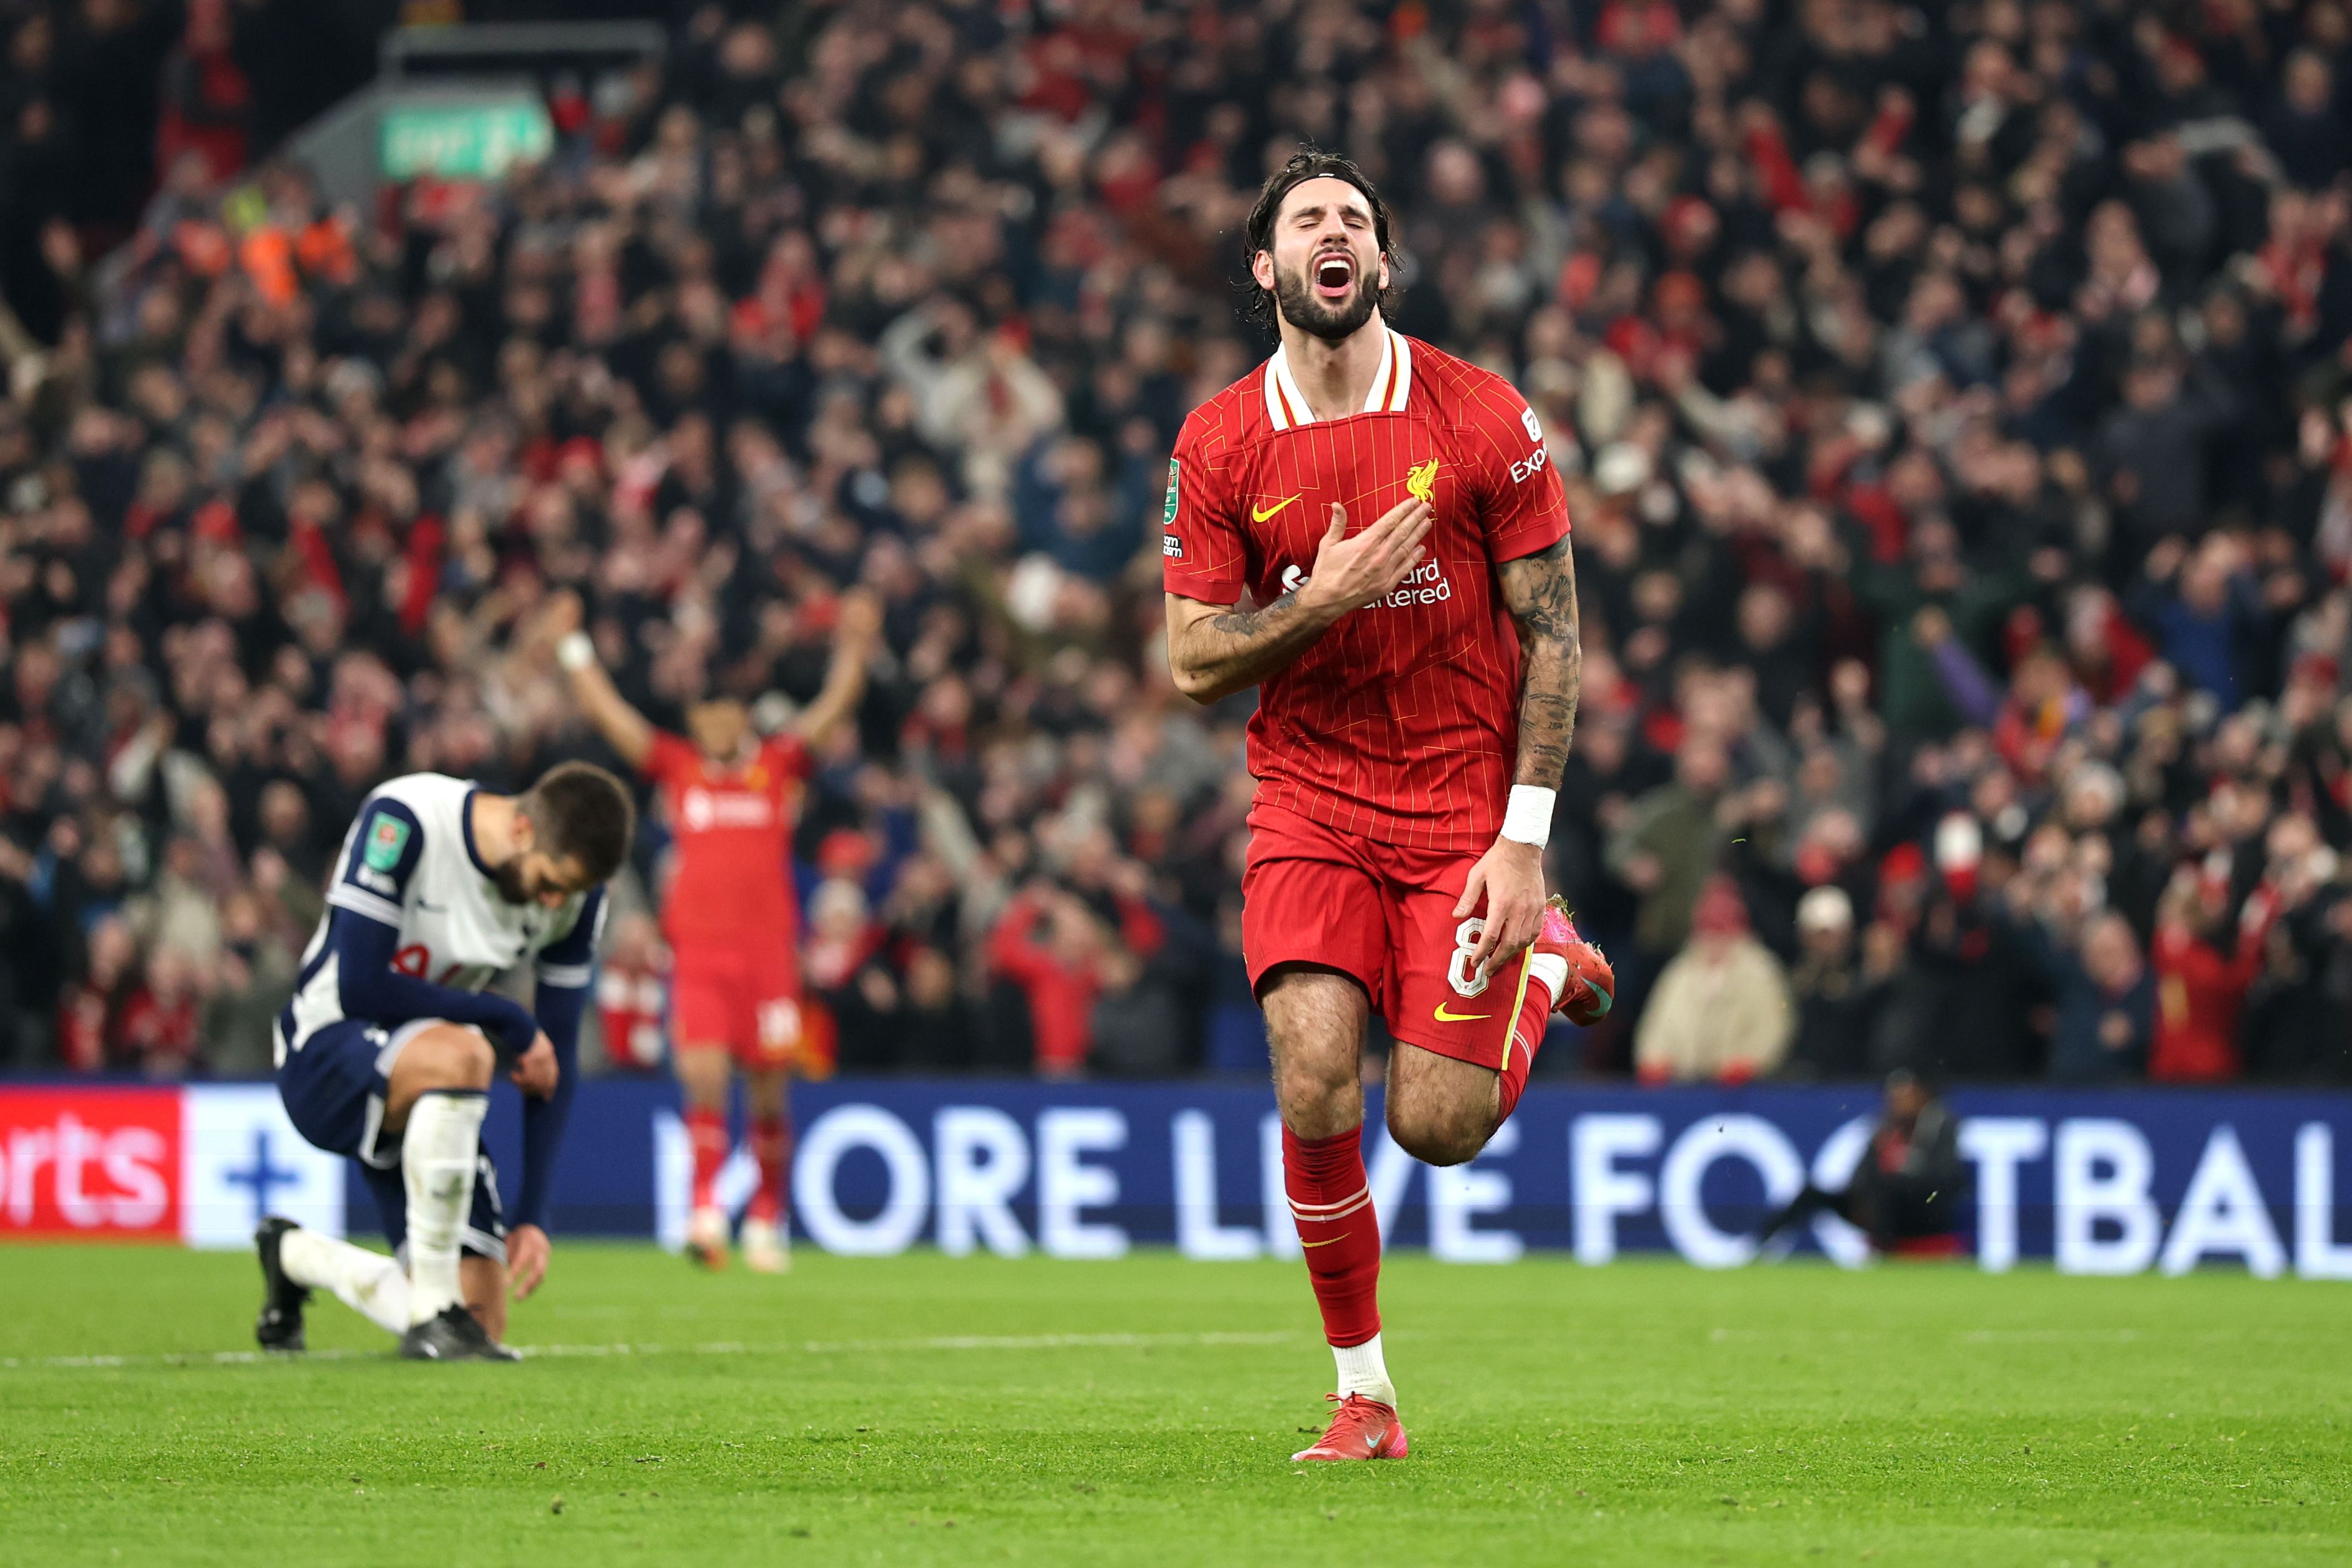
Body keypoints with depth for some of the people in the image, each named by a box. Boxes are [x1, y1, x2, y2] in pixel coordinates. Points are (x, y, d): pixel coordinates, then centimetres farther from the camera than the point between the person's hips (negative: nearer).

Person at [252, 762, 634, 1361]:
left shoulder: (575, 895, -5)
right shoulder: (403, 821, -22)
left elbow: (556, 1059, 0)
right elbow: (359, 988, -24)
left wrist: (533, 1215, -5)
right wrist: (507, 1020, -18)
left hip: (427, 1095, 6)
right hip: (324, 1055, -6)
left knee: (484, 1328, -3)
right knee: (462, 1055, -40)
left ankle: (295, 1256, 28)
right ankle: (432, 1314, -27)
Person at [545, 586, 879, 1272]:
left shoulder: (779, 766, 9)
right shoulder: (677, 767, 11)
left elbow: (834, 707, 3)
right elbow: (607, 713, 8)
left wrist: (854, 648, -11)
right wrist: (572, 647, 2)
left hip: (769, 951, 0)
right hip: (697, 951, 0)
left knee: (769, 1093, 4)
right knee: (702, 1076, -16)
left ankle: (768, 1217, 18)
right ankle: (706, 1208, -16)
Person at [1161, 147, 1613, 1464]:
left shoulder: (1481, 418, -5)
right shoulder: (1220, 445, -1)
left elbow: (1553, 634, -3)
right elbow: (1195, 665, 1)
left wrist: (1524, 840, -9)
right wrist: (1325, 599, -18)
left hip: (1464, 801, -1)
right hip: (1310, 800, 1)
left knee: (1437, 1126, -6)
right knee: (1315, 1088, -16)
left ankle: (1547, 958, 27)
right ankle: (1365, 1394, 0)